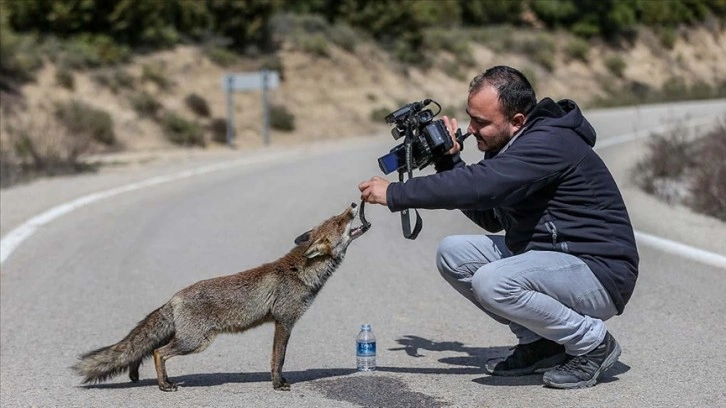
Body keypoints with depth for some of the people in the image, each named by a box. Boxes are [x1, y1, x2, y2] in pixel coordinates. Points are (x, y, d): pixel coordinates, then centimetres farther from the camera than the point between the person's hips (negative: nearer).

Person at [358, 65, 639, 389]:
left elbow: (481, 185, -33)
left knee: (492, 283, -32)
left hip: (601, 273, -10)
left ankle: (593, 343, -9)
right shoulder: (514, 147, 8)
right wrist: (449, 160, 5)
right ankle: (540, 342, 7)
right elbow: (491, 218, 15)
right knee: (452, 253, 2)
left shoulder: (551, 143, -22)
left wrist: (394, 194, -26)